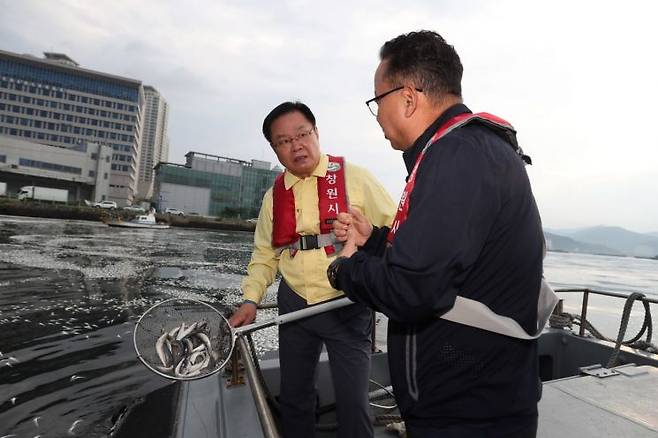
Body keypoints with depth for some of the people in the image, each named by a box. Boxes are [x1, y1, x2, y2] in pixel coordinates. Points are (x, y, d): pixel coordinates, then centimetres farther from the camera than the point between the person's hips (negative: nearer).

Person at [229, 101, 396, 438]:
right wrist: (251, 299, 0)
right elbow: (265, 256, 11)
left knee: (352, 403, 4)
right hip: (294, 306, 5)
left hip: (347, 307, -4)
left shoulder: (354, 178, -8)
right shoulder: (273, 196, 5)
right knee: (293, 397, 20)